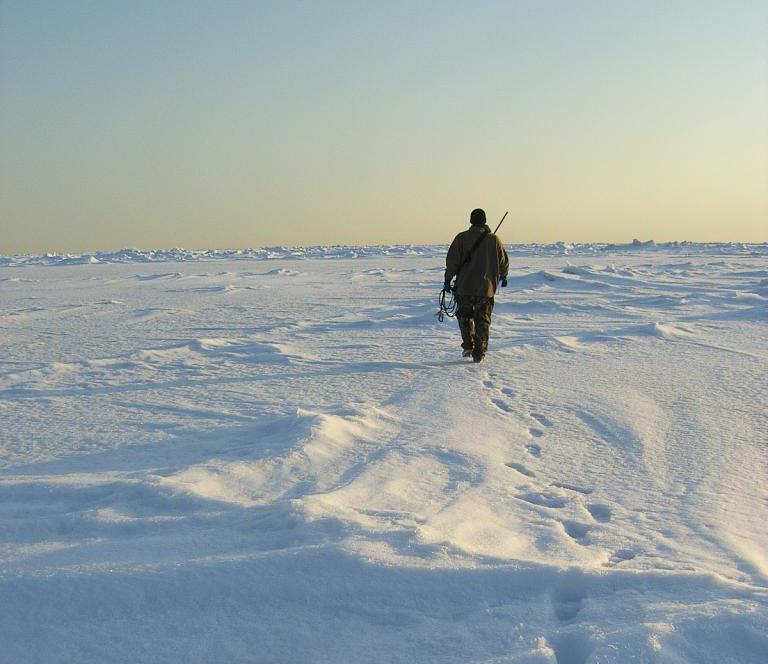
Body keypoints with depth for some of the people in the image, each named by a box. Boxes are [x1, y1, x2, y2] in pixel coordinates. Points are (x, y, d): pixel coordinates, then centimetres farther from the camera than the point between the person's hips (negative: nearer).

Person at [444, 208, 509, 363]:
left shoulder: (461, 238, -4)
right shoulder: (494, 240, 0)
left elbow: (452, 260, -7)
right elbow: (504, 262, 8)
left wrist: (447, 280, 0)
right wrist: (503, 276, 26)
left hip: (464, 286, -1)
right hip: (486, 288, 1)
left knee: (465, 316, 17)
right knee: (483, 320, 7)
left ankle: (468, 345, 7)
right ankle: (479, 353, 3)